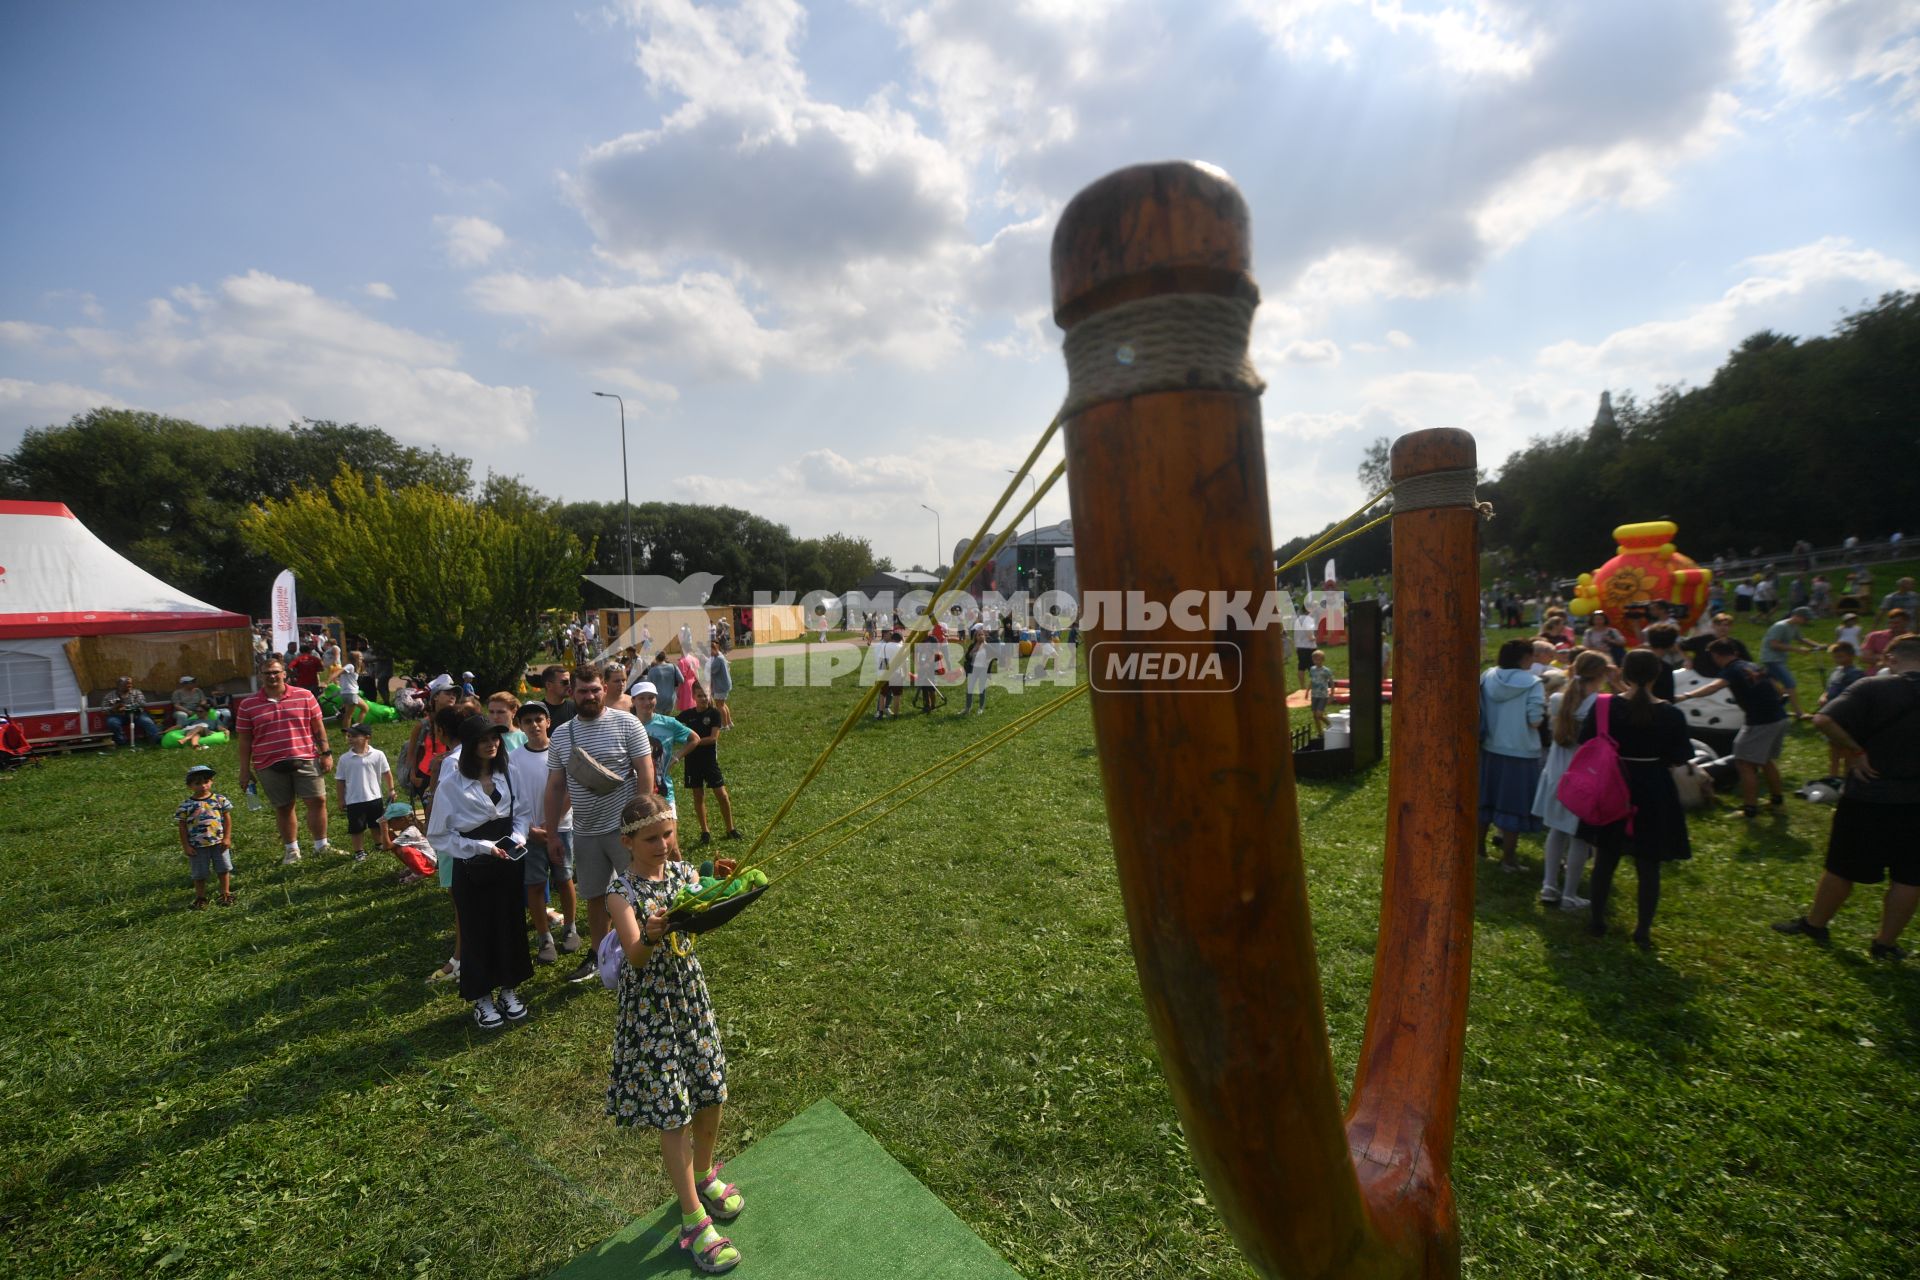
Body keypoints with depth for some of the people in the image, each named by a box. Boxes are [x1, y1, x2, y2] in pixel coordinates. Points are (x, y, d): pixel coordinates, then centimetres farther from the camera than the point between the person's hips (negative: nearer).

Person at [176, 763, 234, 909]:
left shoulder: (219, 799, -3)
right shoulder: (186, 805, -7)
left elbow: (227, 818, 0)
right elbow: (182, 826, -2)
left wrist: (227, 838, -5)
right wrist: (186, 846, -6)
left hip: (219, 842, 1)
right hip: (197, 846, -1)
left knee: (223, 869, 10)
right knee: (199, 874, 10)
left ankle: (225, 893, 24)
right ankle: (200, 898, 25)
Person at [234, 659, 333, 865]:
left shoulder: (305, 696, 3)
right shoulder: (248, 705, 3)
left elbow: (318, 727, 6)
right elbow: (244, 739, 6)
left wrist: (326, 753, 2)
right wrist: (245, 770, 5)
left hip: (305, 760, 0)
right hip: (269, 765, 0)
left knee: (318, 801, -3)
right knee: (283, 808, 9)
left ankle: (321, 845, 11)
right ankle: (292, 850, 22)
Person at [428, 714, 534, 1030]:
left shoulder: (507, 774, -3)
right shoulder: (451, 783, -13)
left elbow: (523, 811, 5)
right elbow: (440, 835, -9)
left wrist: (517, 837, -13)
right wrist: (483, 847, -17)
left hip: (508, 862, 3)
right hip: (472, 867, -3)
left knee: (510, 925, 11)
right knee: (477, 931, 8)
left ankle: (509, 991, 29)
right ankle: (482, 1000, 25)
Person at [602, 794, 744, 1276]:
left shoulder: (685, 872, -4)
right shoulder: (622, 891, -15)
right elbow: (636, 956, -27)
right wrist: (650, 935, -48)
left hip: (690, 995, 4)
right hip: (650, 1006, -4)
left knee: (711, 1095, 16)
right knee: (673, 1115, 5)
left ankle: (704, 1176, 44)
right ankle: (694, 1222, 22)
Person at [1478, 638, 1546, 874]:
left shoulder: (1487, 677, -1)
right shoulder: (1532, 683, -13)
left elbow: (1479, 713, 3)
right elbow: (1534, 721, -16)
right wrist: (1544, 703, 1)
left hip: (1489, 750, 4)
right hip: (1520, 753, -4)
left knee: (1486, 799, 17)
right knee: (1513, 804, 5)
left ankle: (1480, 846, 29)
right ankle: (1507, 858, 11)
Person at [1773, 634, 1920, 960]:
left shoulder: (1872, 687, -12)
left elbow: (1824, 720, -25)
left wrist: (1855, 752, -12)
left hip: (1868, 795, -3)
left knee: (1842, 868, 10)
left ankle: (1815, 924, 24)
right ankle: (1886, 943, 18)